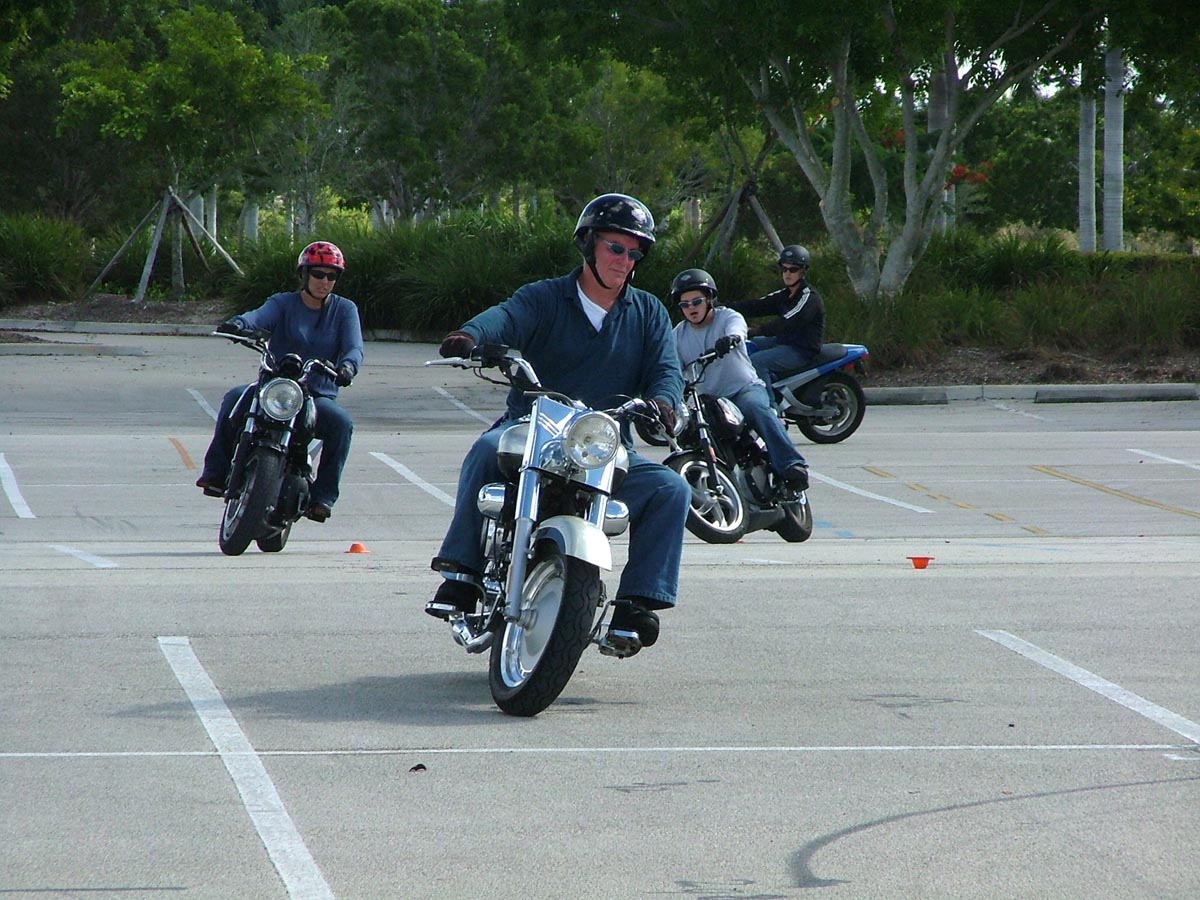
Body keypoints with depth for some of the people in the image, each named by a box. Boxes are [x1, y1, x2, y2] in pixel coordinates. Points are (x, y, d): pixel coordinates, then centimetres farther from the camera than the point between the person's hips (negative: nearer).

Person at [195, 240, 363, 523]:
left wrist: (348, 365, -34)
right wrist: (239, 323, -41)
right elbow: (261, 316, -16)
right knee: (235, 398, -28)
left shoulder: (344, 309, 8)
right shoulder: (284, 303, 6)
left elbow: (353, 347, -8)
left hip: (318, 396, 0)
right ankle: (216, 472, -23)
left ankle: (323, 496, -25)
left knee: (341, 423, -31)